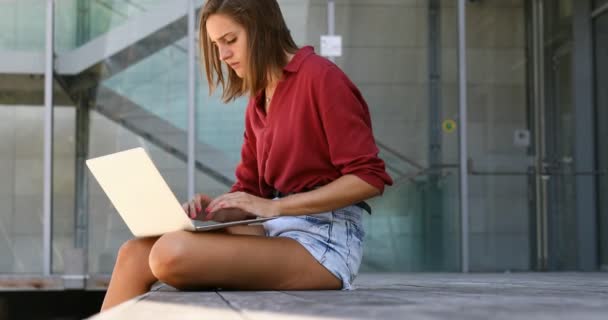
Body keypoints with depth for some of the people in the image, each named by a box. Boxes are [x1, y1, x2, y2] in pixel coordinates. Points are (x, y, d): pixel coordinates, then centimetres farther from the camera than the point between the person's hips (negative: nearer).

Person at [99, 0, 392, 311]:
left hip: (323, 239, -7)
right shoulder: (258, 104, 16)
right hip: (277, 230, 7)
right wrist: (213, 208, -6)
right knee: (134, 253, -10)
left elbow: (369, 177, -14)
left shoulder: (319, 77, -7)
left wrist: (273, 207, -16)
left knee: (172, 253, -28)